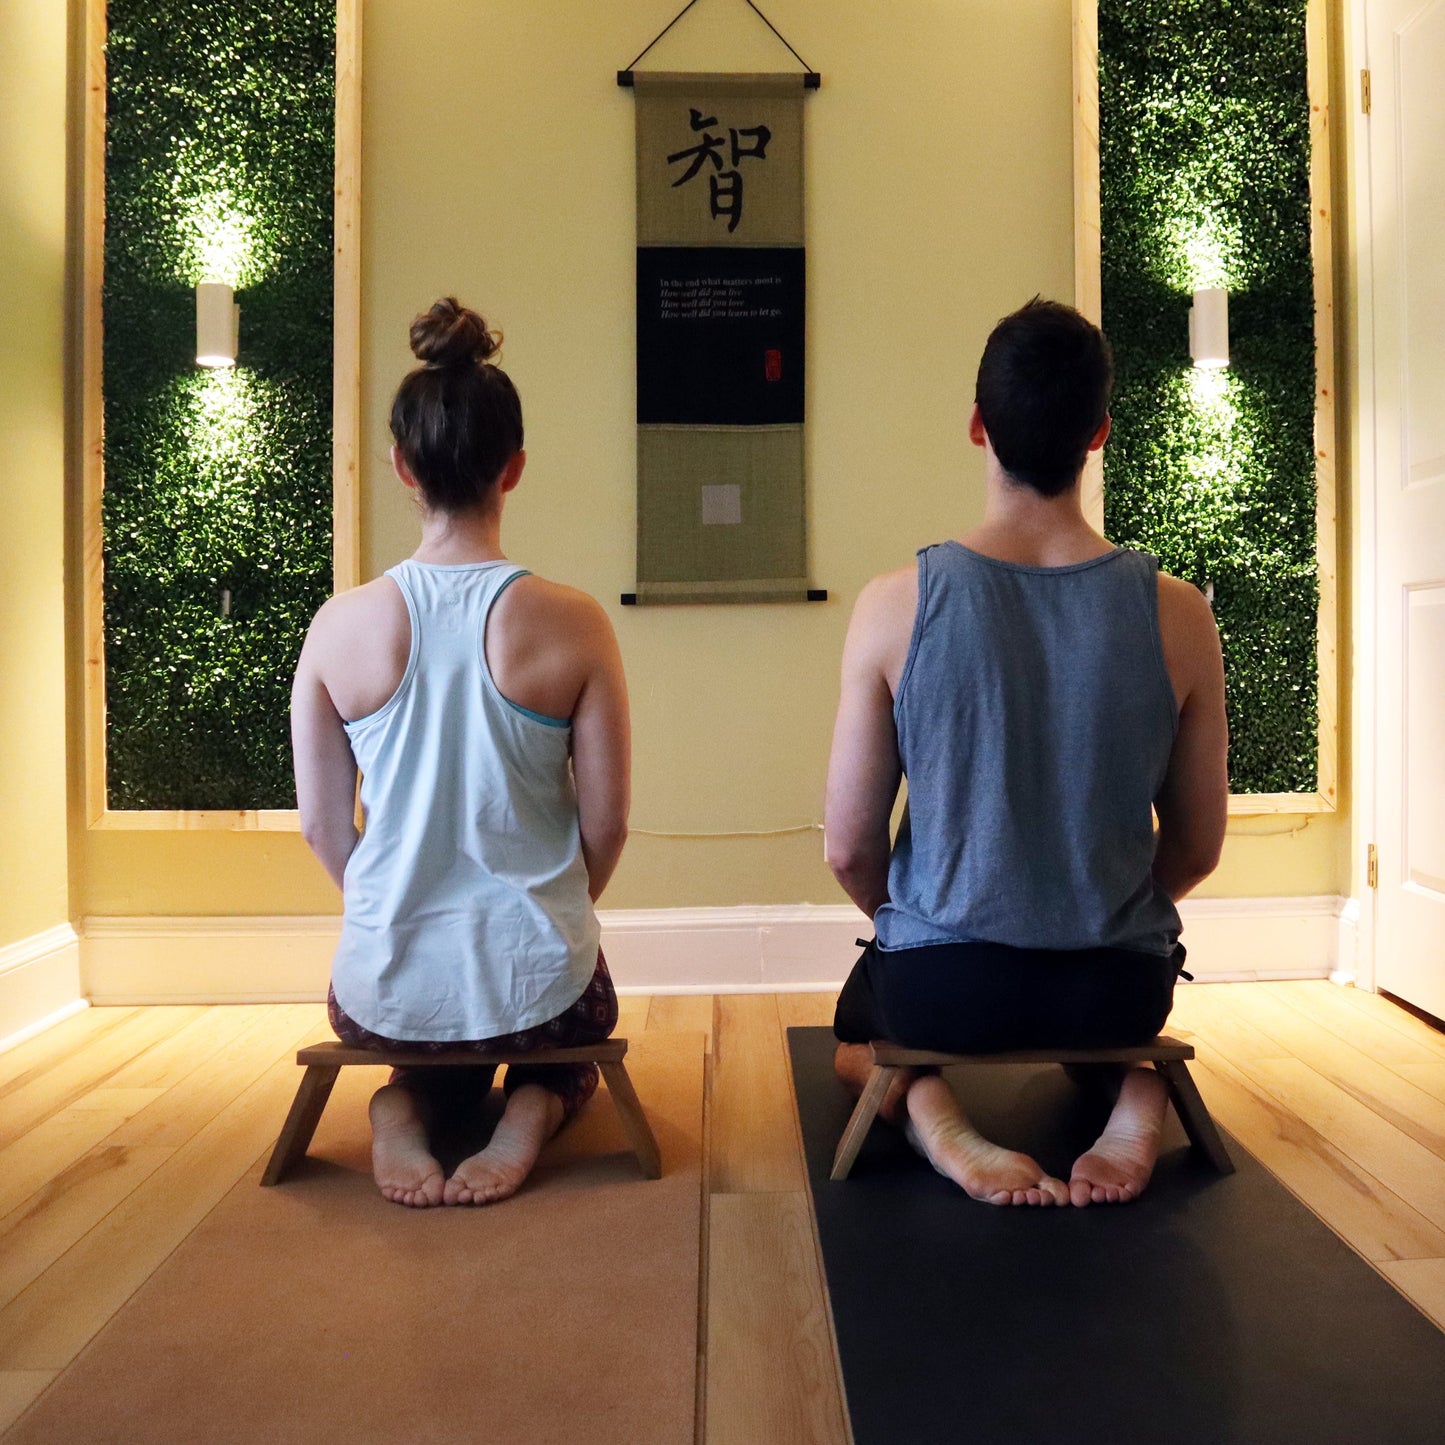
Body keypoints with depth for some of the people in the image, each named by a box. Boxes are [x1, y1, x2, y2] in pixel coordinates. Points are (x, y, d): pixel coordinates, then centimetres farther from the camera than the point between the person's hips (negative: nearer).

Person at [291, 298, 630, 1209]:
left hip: (384, 987, 2)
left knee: (433, 1051, 39)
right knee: (581, 1028, 36)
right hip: (536, 985, -2)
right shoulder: (573, 623, -14)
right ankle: (533, 1109, 4)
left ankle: (407, 1107, 6)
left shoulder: (340, 626, -9)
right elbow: (607, 823, -7)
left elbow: (322, 825, -1)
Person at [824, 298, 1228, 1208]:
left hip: (942, 984, -1)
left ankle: (934, 1117, 2)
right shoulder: (1178, 614, -11)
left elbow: (850, 847, -9)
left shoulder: (895, 606, -16)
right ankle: (1134, 1100, 7)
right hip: (1120, 985, 2)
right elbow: (1199, 848, 0)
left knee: (858, 1020, 34)